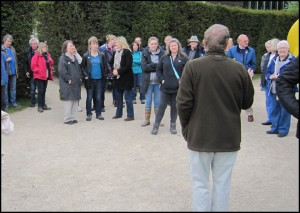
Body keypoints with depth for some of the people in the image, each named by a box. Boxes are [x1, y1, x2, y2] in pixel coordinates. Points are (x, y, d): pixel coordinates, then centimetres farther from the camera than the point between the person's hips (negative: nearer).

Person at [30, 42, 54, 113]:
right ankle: (39, 106, -1)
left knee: (44, 91, 12)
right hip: (39, 76, -6)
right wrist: (39, 71, -15)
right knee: (40, 91, -6)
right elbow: (33, 66, -11)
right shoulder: (37, 55, -7)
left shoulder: (47, 55, 14)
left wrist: (50, 61, 0)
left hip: (46, 76, 6)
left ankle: (43, 105, 19)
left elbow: (51, 63, 21)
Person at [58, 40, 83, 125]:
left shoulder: (74, 58, 16)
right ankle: (67, 119, 2)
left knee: (75, 101, 10)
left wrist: (80, 77, 10)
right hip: (67, 84, -8)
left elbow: (79, 68, 23)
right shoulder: (63, 58, -10)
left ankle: (72, 117, 19)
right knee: (68, 101, -6)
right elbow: (62, 70, -19)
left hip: (76, 84, 8)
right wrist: (68, 79, -18)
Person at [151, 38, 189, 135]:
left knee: (175, 107, 10)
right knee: (161, 107, 2)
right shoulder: (164, 57, 4)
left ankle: (173, 125, 22)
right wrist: (161, 80, -3)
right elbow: (158, 70, 9)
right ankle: (156, 125, 9)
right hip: (165, 87, 1)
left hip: (178, 88, -1)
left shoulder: (183, 57, -1)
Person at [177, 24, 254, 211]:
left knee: (201, 184, 11)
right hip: (229, 137, 1)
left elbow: (184, 103, -10)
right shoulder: (239, 69, -8)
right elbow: (247, 103, 3)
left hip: (199, 135, -1)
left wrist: (185, 127, 5)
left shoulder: (193, 67, -13)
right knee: (222, 184, 13)